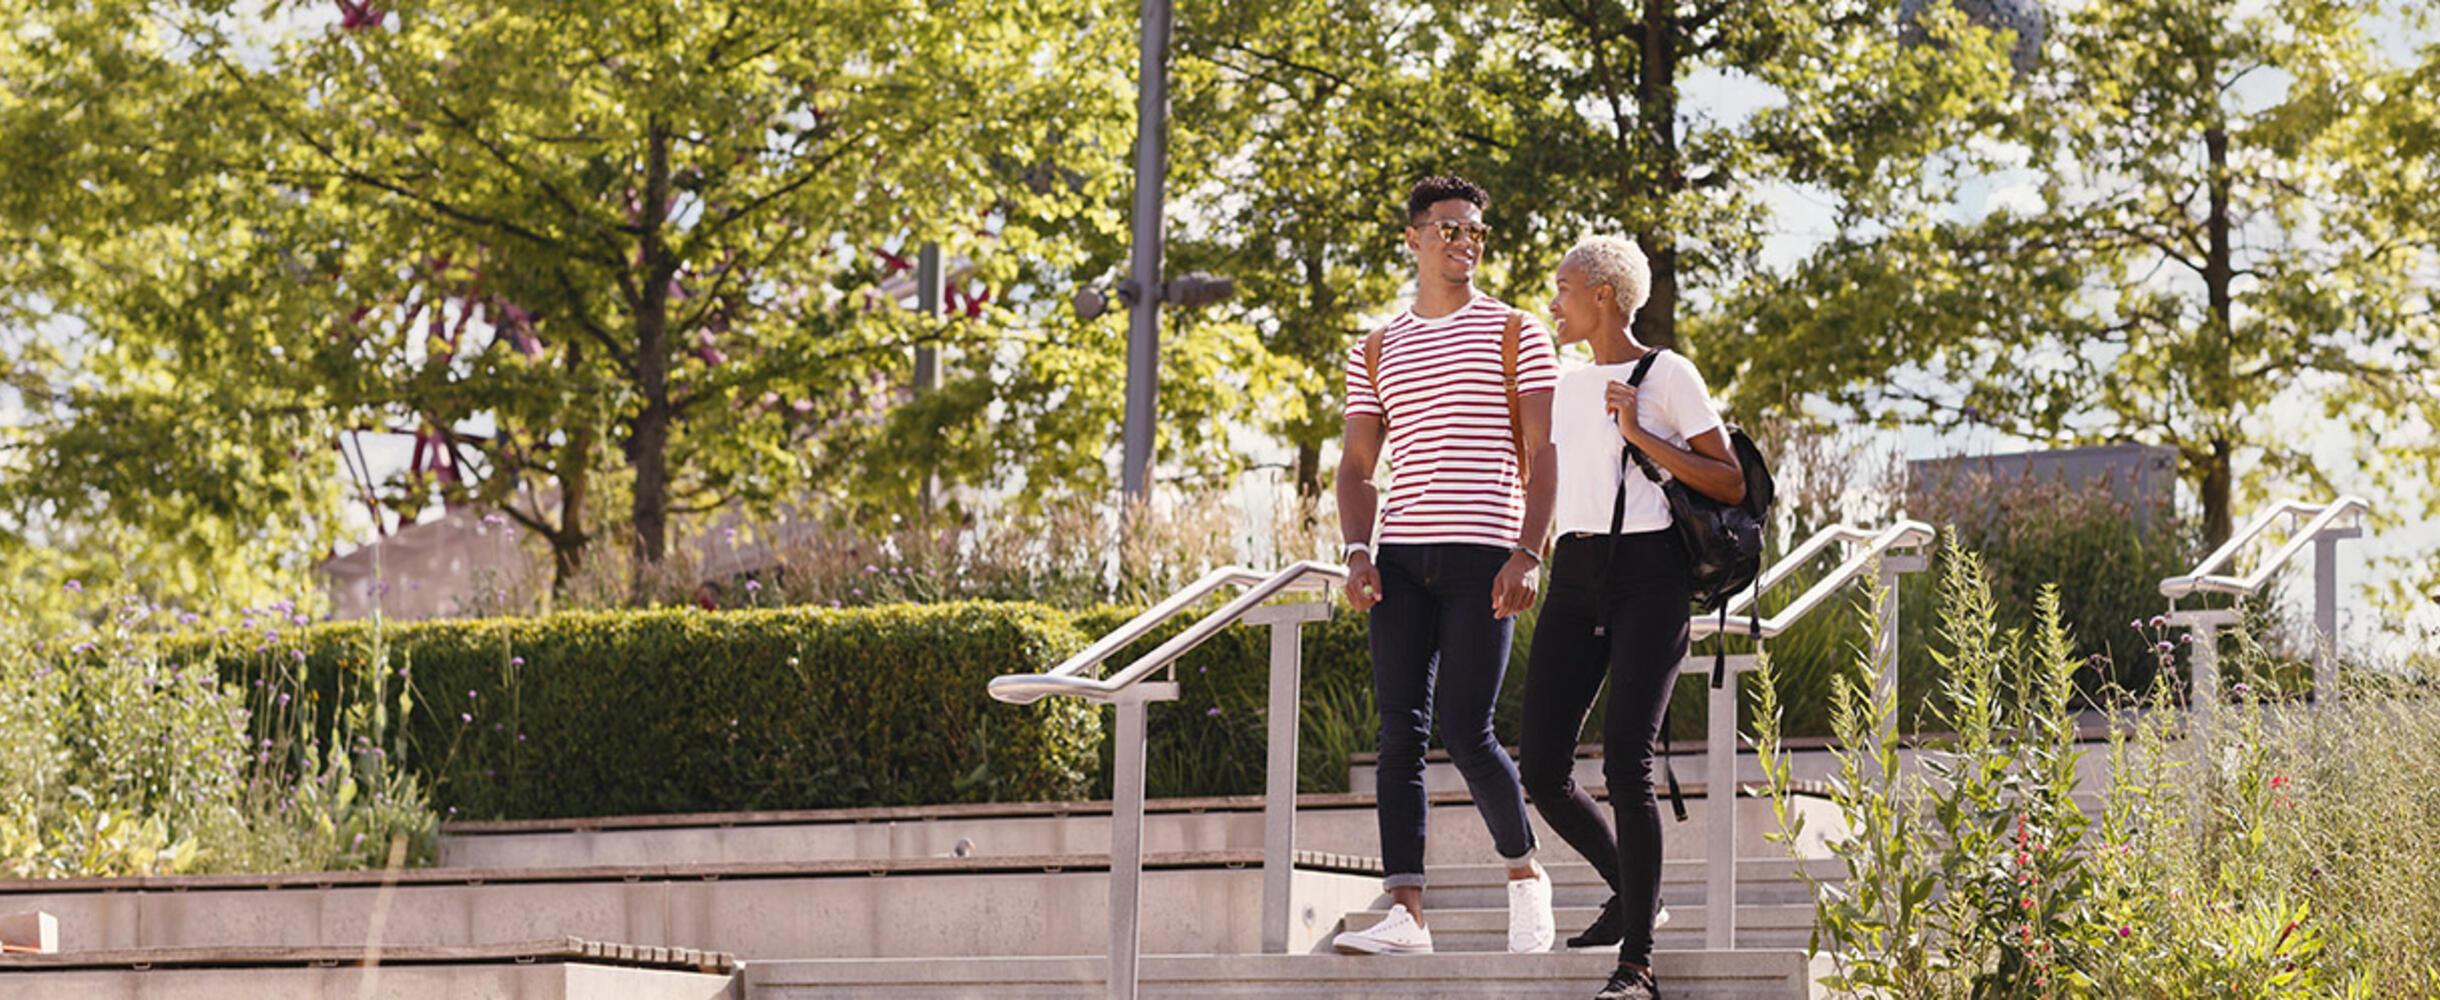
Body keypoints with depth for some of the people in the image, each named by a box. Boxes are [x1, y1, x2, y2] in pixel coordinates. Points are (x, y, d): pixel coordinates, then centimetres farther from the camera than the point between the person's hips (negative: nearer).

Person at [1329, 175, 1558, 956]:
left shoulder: (1514, 334, 6)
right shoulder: (1377, 352, 17)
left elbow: (1542, 456, 0)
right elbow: (1358, 466, 16)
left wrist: (1528, 554, -11)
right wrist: (1358, 552, -1)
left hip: (1483, 553, -4)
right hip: (1401, 558, 4)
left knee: (1465, 731, -10)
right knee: (1401, 730, -5)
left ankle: (1525, 875, 12)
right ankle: (1406, 914, -7)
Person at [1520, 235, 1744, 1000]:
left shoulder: (1668, 375, -1)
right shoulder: (1565, 389, 18)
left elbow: (1730, 485, -6)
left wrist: (1642, 436, -12)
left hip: (1647, 574, -6)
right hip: (1575, 578, 6)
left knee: (1626, 764, -17)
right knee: (1543, 771, -2)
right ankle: (1628, 891, 24)